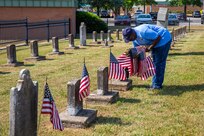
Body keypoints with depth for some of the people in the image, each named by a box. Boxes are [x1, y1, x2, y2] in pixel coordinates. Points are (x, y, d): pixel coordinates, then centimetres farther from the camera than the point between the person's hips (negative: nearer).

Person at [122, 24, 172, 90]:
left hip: (163, 39, -10)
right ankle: (154, 84, 19)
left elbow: (158, 37, -26)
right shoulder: (134, 39, -1)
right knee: (155, 62, 11)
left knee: (159, 63, -9)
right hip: (156, 42, 10)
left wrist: (150, 48, -19)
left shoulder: (143, 32, -32)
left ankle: (157, 85, -3)